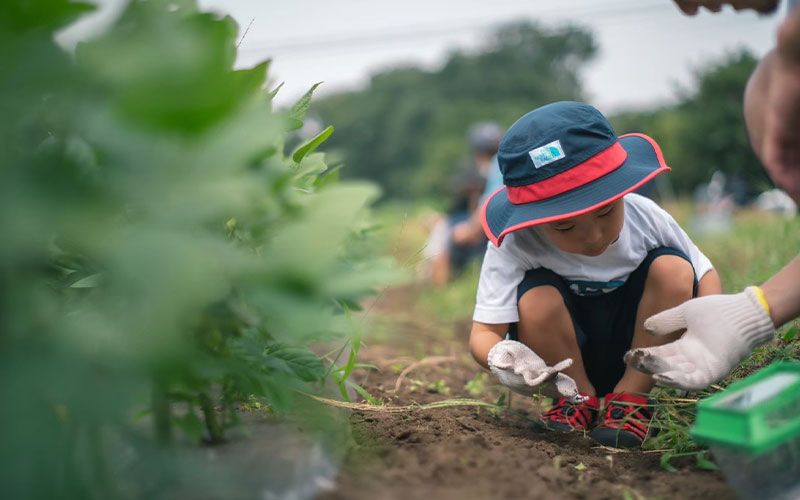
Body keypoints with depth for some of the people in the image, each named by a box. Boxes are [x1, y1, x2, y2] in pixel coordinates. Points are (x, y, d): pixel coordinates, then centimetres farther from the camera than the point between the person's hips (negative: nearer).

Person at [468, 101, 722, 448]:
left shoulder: (646, 218, -18)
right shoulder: (515, 244, -24)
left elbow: (703, 273, -2)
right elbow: (483, 333, -26)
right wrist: (501, 357, -51)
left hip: (637, 348, 2)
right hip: (566, 364, -1)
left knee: (672, 268, -23)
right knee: (536, 301, -32)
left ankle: (631, 397, -10)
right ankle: (581, 400, -5)